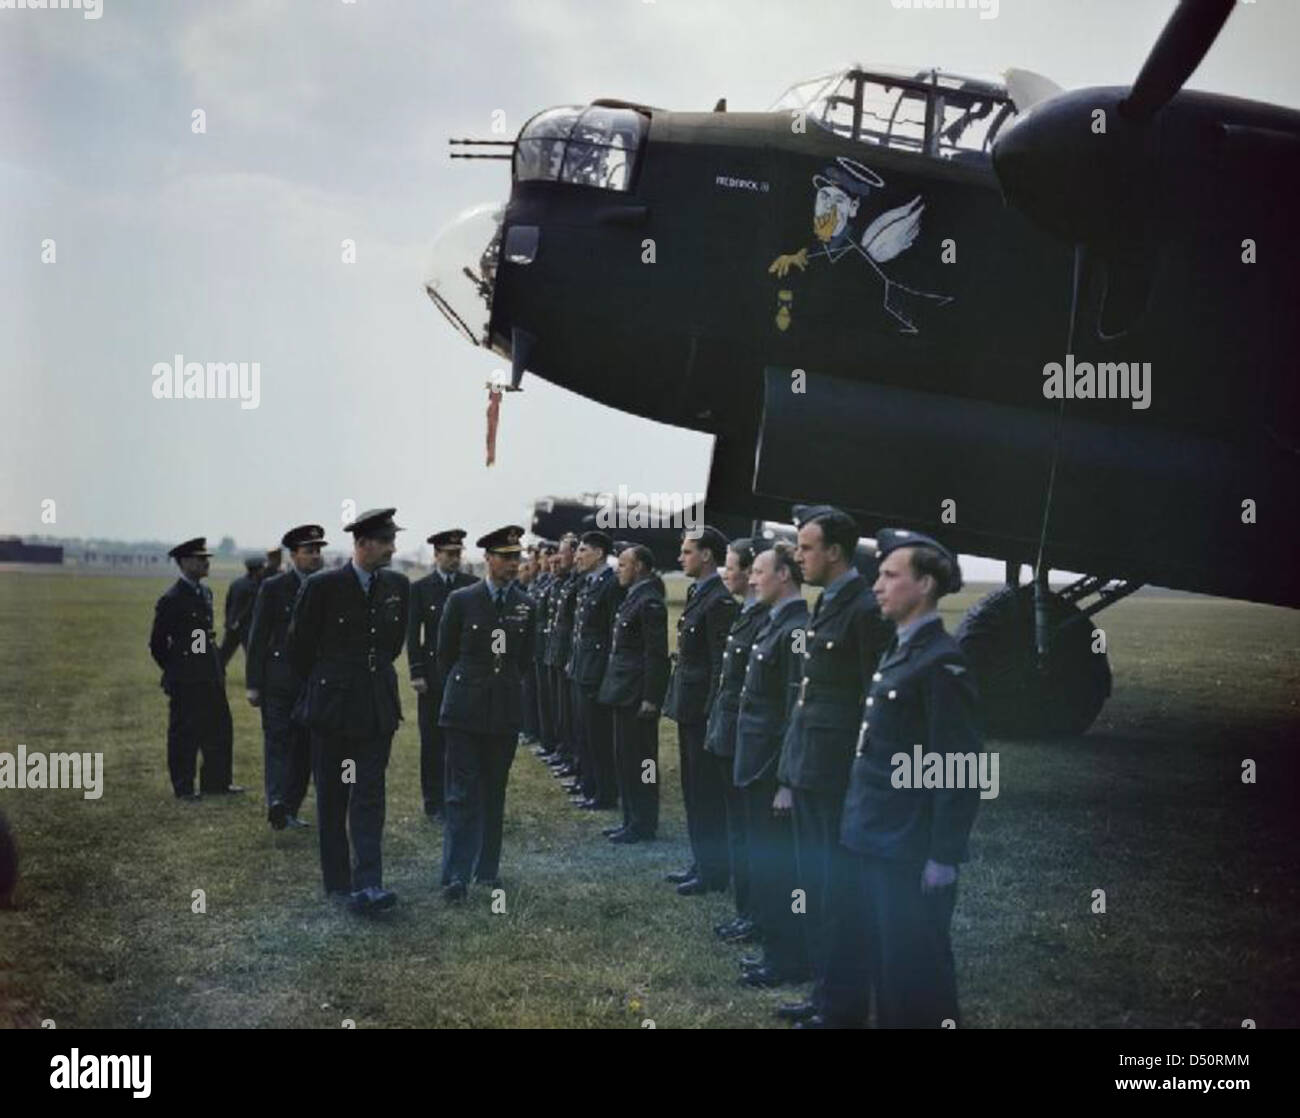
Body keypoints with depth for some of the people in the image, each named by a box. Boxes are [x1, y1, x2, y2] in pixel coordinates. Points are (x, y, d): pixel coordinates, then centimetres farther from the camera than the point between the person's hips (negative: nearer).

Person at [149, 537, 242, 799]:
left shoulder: (205, 593, 13)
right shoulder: (171, 599, -12)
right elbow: (157, 644, -7)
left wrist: (218, 667, 16)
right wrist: (174, 672, -1)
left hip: (210, 677, 8)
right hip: (185, 683, -8)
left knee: (219, 728, 10)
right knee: (184, 734, 1)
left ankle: (216, 782, 20)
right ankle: (183, 787, 10)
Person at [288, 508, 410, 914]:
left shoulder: (397, 586, 3)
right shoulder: (323, 585, -11)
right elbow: (299, 645, 1)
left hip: (377, 705, 3)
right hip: (332, 705, -3)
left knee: (370, 795, -4)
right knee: (331, 798, 7)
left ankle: (367, 885, -7)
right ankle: (337, 882, 17)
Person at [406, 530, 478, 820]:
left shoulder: (474, 586, 5)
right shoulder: (420, 588, 3)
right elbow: (413, 634, 2)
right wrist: (416, 673, -6)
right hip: (433, 674, 0)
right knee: (432, 742, 4)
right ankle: (434, 803, 10)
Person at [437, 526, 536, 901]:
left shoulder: (525, 606, 5)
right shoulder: (461, 600, -4)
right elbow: (445, 654, 5)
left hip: (505, 711, 3)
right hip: (465, 711, -3)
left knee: (494, 793, 10)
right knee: (462, 793, -5)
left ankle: (487, 868, 20)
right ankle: (456, 876, -5)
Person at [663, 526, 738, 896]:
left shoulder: (720, 601, -17)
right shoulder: (698, 595, 13)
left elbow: (721, 664, -19)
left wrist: (711, 715, -19)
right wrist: (677, 703, 16)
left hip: (703, 712, -10)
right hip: (689, 710, 10)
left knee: (708, 792, -2)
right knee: (694, 790, 16)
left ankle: (714, 872, 7)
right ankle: (702, 863, 26)